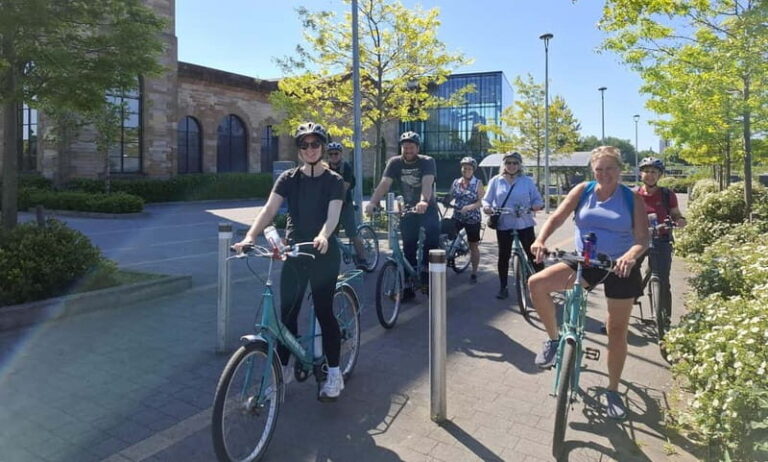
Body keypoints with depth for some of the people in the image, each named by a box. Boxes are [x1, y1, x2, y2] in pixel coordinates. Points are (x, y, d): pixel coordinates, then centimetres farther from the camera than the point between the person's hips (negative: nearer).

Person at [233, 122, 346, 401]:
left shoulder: (334, 181, -3)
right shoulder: (288, 178, 3)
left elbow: (333, 215, -17)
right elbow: (269, 209, -9)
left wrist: (323, 237, -39)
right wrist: (250, 236, -26)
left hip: (324, 254, -3)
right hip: (294, 252, 3)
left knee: (324, 311, -1)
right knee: (287, 312, 6)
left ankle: (334, 373, 13)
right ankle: (282, 367, 23)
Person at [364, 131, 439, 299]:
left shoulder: (427, 162, -13)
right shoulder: (395, 163, -6)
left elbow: (427, 183, -32)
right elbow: (384, 184, -18)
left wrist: (423, 202, -52)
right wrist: (372, 203, -36)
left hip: (427, 210, -3)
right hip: (408, 210, 3)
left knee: (431, 244, -14)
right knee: (408, 249, 5)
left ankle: (427, 280, 2)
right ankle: (408, 287, 13)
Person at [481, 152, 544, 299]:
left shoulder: (527, 181, 4)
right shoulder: (495, 181, 5)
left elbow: (538, 200, 4)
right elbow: (487, 199, 6)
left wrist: (536, 206, -18)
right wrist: (486, 207, -17)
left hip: (524, 224, -1)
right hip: (503, 225, 1)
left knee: (533, 254, 0)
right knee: (504, 256, 8)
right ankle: (503, 287, 19)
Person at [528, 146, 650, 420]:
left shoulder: (632, 199, -2)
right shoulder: (583, 191, 0)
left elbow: (642, 238, -10)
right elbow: (557, 218, -9)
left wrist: (631, 255, -33)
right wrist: (541, 239, -30)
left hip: (620, 268, -1)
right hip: (584, 263, 1)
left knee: (617, 331, 6)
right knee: (537, 283, -22)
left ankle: (613, 391, 25)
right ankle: (554, 339, -1)